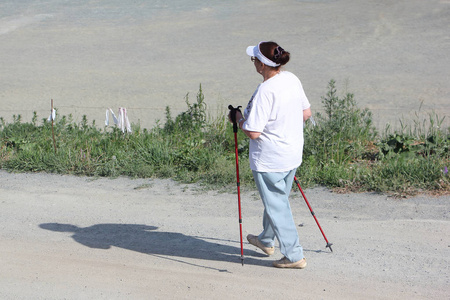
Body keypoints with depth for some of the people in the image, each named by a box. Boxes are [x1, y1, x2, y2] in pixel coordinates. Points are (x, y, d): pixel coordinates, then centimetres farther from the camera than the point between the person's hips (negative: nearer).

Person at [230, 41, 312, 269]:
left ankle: (294, 256, 11)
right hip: (292, 154, 9)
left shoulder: (265, 91, -26)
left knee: (276, 206, 4)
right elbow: (306, 113, 10)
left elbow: (253, 132, -26)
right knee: (278, 199, 25)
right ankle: (267, 241, 45)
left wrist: (239, 119, -8)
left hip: (269, 160, -9)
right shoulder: (292, 79, 0)